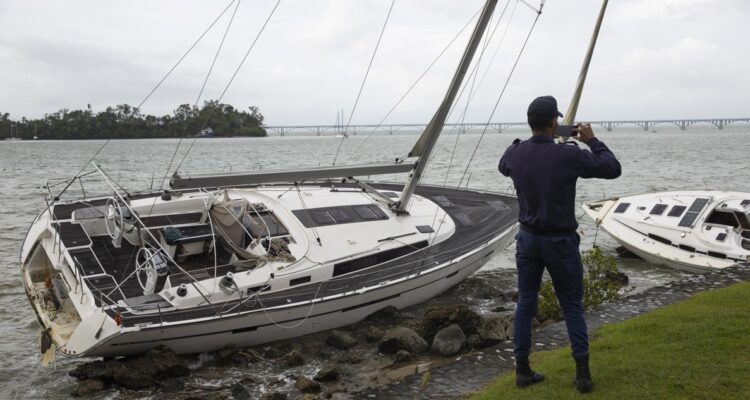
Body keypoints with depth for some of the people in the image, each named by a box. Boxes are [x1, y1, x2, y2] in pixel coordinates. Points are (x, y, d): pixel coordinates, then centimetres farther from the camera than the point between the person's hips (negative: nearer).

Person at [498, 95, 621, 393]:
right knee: (572, 307, 9)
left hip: (527, 238, 4)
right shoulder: (569, 155, -18)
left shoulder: (515, 153, -6)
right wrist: (592, 141, 3)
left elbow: (503, 167, 20)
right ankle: (583, 374, 12)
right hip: (561, 242, -3)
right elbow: (613, 169, -7)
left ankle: (522, 370, 18)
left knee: (525, 303, 13)